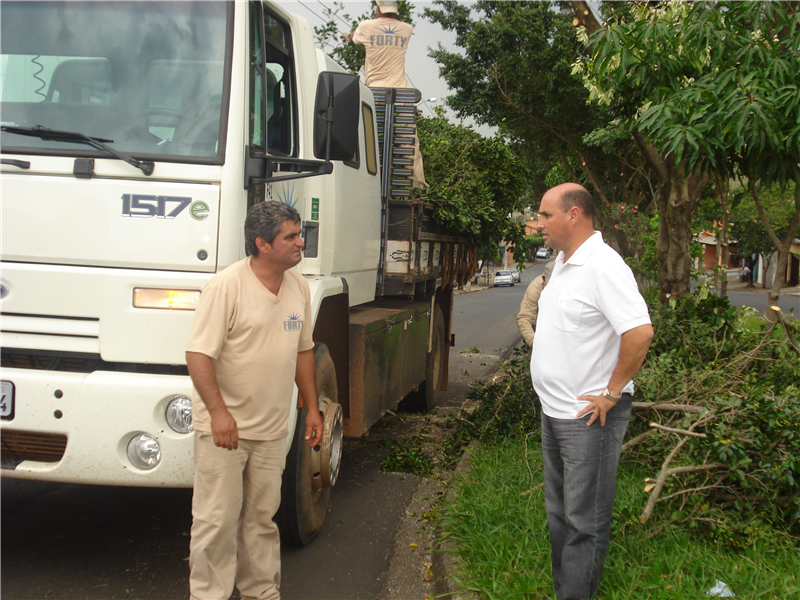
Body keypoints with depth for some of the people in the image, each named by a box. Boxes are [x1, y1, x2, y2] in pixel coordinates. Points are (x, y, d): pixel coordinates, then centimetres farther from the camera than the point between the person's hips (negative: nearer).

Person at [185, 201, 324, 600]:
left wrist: (312, 408, 15)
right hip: (223, 428, -6)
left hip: (272, 430, 6)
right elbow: (198, 353, -19)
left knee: (262, 517, 16)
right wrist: (218, 411, -29)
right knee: (217, 519, -1)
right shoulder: (227, 286, -15)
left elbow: (303, 350, 17)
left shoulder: (298, 286, 7)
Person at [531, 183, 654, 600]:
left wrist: (611, 394, -21)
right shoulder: (563, 261, 10)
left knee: (584, 521, 0)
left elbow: (640, 332, -29)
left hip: (589, 416, -10)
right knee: (559, 513, 20)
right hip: (555, 410, 10)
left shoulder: (602, 265, -21)